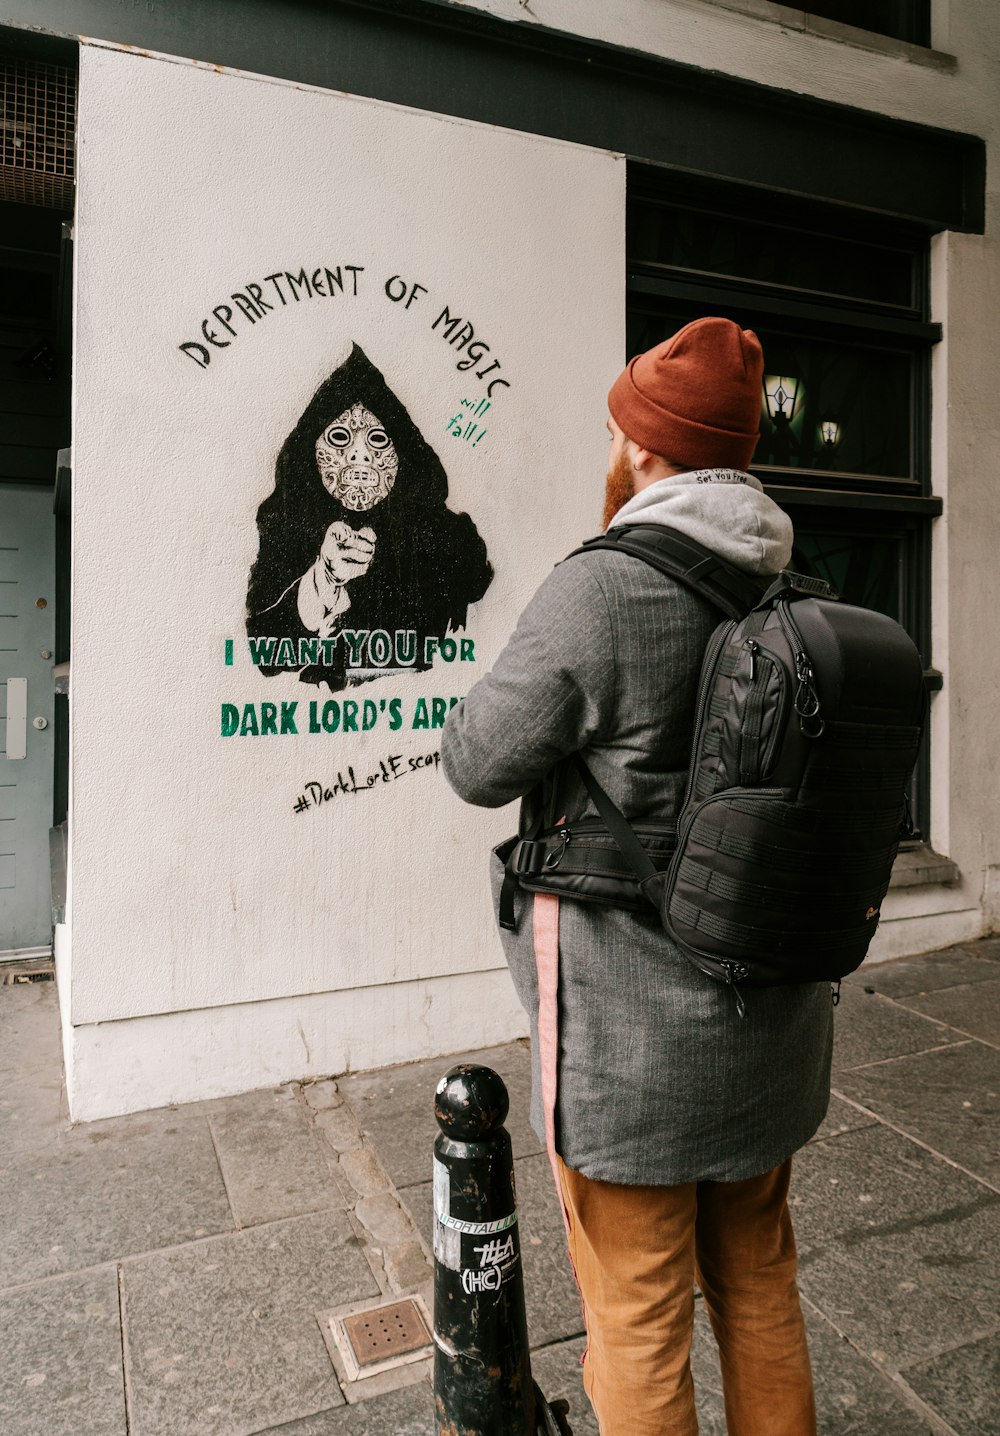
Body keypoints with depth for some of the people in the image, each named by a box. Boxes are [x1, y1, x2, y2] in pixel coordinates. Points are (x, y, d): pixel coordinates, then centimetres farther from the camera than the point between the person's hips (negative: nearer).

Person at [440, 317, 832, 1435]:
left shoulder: (597, 594, -22)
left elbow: (478, 763, -13)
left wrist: (523, 670, 4)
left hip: (632, 1040, -7)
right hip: (774, 1022, 7)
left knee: (638, 1320, 16)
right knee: (759, 1283, 27)